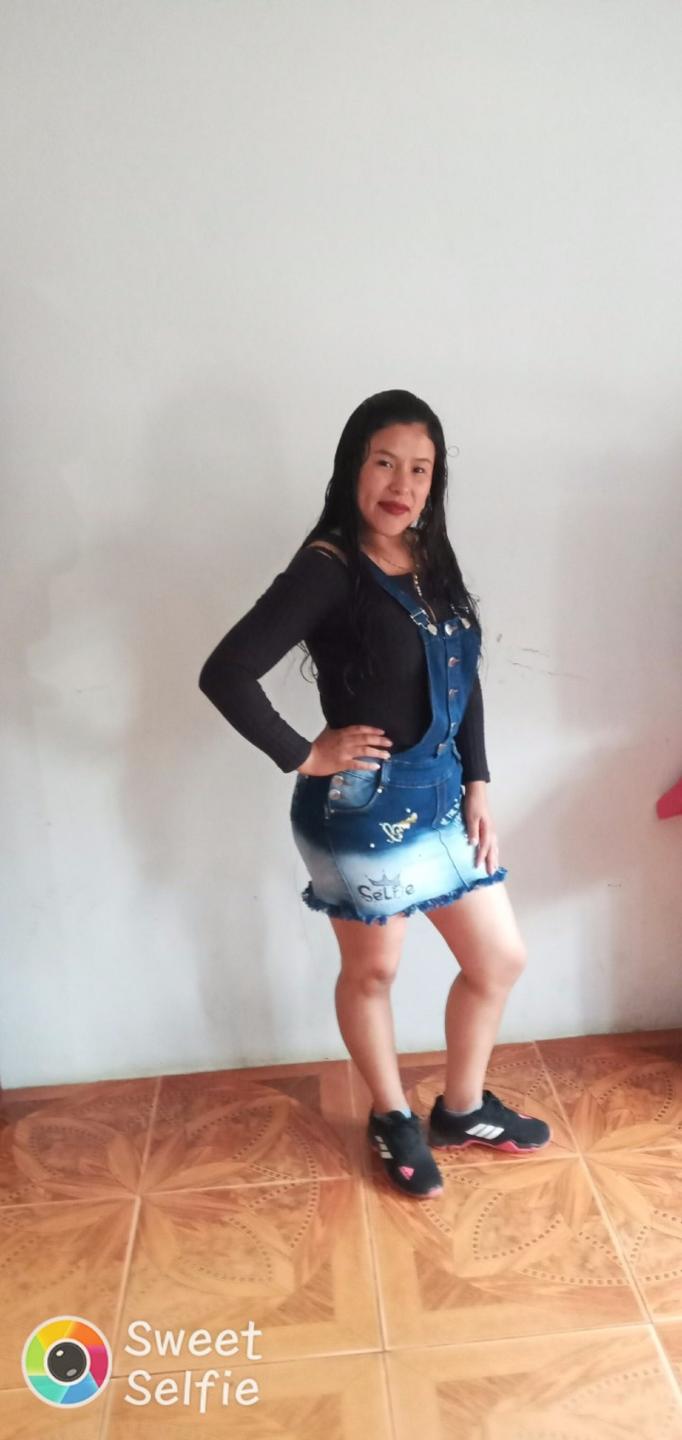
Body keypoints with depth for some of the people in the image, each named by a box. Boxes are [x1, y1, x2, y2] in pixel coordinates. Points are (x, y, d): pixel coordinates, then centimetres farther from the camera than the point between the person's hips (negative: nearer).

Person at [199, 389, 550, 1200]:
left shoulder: (432, 561, 7)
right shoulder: (327, 568, -16)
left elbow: (463, 682, 12)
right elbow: (224, 674, -24)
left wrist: (477, 784, 5)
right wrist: (302, 756, -16)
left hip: (440, 797, 8)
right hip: (364, 807, -7)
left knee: (500, 960, 16)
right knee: (372, 971, 14)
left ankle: (461, 1109, 40)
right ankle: (394, 1120, 41)